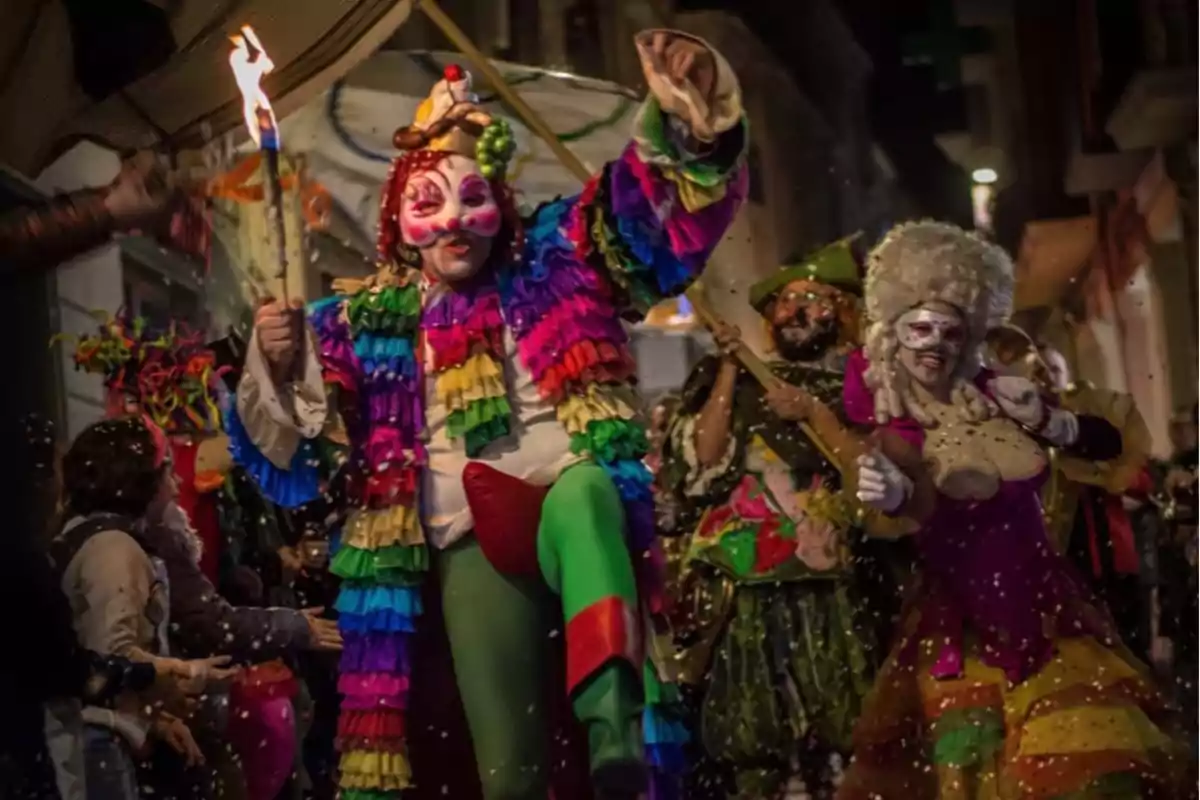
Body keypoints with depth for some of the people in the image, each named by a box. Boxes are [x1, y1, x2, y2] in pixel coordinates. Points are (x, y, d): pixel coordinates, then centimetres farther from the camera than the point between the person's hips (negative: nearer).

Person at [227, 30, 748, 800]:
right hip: (473, 546, 2)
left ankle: (614, 723, -57)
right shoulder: (368, 323, 11)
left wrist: (678, 119, -18)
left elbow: (649, 214, 0)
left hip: (576, 510, -2)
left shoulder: (552, 263, 10)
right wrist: (277, 366, -10)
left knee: (582, 491, -39)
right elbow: (290, 448, 10)